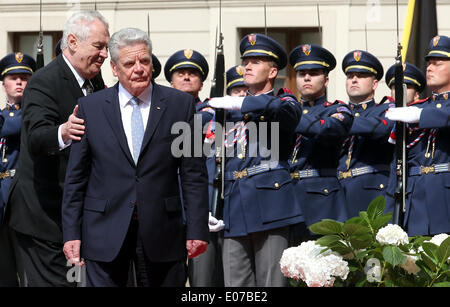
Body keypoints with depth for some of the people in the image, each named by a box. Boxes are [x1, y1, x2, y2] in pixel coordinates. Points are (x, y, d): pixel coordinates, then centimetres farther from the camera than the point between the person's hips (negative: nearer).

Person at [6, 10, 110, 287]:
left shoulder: (92, 86, 12)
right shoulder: (45, 82, -16)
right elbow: (36, 139, -32)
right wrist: (62, 133, -50)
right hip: (44, 213, -9)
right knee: (53, 281, -7)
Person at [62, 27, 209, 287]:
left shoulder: (181, 104, 3)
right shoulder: (90, 107, 5)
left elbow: (194, 173, 2)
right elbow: (76, 176, 5)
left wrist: (197, 229, -3)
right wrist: (71, 233, 0)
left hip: (162, 233, 0)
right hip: (104, 232, 0)